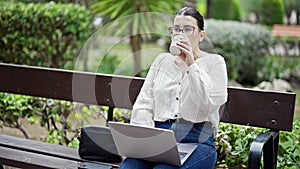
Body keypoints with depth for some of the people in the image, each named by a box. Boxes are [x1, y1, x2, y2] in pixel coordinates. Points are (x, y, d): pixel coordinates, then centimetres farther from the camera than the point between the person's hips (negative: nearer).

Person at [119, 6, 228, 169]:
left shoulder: (214, 62, 8)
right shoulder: (162, 60, 19)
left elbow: (209, 105, -7)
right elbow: (143, 105, 11)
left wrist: (191, 65, -8)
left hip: (196, 142, -3)